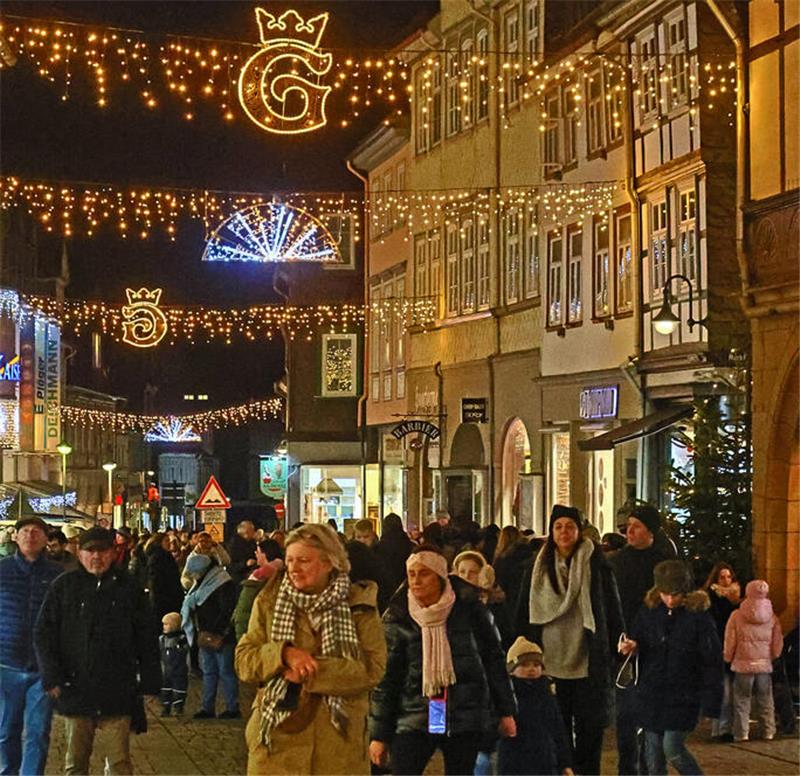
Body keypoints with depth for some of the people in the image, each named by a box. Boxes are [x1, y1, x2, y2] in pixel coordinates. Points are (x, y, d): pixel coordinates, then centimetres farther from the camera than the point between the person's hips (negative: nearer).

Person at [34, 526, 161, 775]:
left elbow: (146, 639, 7)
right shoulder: (64, 586, 4)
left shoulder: (129, 588, 5)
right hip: (76, 688, 1)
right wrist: (52, 677, -7)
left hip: (118, 691, 0)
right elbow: (43, 633, 3)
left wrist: (149, 682, 2)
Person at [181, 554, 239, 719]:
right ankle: (207, 707, 16)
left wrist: (216, 632, -21)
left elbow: (227, 611, -19)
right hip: (205, 636, 9)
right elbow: (190, 606, 19)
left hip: (220, 637, -9)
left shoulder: (223, 584, -14)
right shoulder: (201, 583, 14)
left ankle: (232, 708, 1)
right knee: (208, 672, 11)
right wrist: (199, 634, 7)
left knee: (225, 671, -4)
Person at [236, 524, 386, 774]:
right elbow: (243, 661, 2)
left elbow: (373, 667, -9)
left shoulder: (359, 605, 0)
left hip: (338, 741, -1)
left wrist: (311, 673, -16)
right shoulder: (269, 601, 6)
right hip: (276, 737, 1)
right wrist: (284, 653, -18)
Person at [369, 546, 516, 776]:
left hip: (465, 717, 0)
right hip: (414, 716, 0)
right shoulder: (397, 618, 0)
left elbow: (494, 659, 7)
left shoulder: (469, 609, -2)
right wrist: (379, 735, 2)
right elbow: (385, 678, 3)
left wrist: (506, 712, 8)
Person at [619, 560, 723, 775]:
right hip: (651, 691, 4)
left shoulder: (699, 616, -10)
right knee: (653, 753, 8)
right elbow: (638, 643, 13)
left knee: (672, 749, -10)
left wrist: (711, 702, -11)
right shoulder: (648, 611, 1)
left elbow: (712, 662, -9)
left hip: (684, 695, -4)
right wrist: (631, 647, -12)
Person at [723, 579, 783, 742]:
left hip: (743, 664, -2)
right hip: (765, 665, 2)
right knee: (765, 701, 13)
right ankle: (768, 732, 17)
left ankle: (741, 733, 7)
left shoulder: (737, 616, -9)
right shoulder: (771, 617, -2)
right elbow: (778, 644, 4)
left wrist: (728, 659, 13)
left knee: (742, 700, 7)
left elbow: (730, 642, -4)